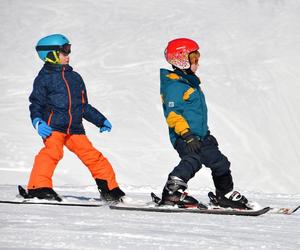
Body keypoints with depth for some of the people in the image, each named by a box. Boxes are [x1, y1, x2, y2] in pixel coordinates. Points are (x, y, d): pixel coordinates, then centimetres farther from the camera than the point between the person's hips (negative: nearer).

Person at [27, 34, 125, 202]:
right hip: (53, 126, -5)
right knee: (52, 152, -28)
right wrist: (38, 122, -17)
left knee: (93, 155, 2)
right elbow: (36, 104, 0)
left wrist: (101, 121, 24)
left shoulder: (75, 77, 21)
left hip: (75, 128, 5)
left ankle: (110, 189, 12)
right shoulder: (44, 78, 4)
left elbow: (84, 106, 28)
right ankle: (39, 187, -31)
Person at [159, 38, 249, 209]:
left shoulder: (190, 82, 21)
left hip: (200, 136, 10)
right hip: (184, 138, -10)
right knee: (192, 160, -33)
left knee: (219, 162, 16)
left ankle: (226, 195, 31)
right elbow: (172, 114, -20)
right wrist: (186, 134, -29)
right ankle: (173, 191, -34)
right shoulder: (174, 85, -12)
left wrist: (206, 133, 35)